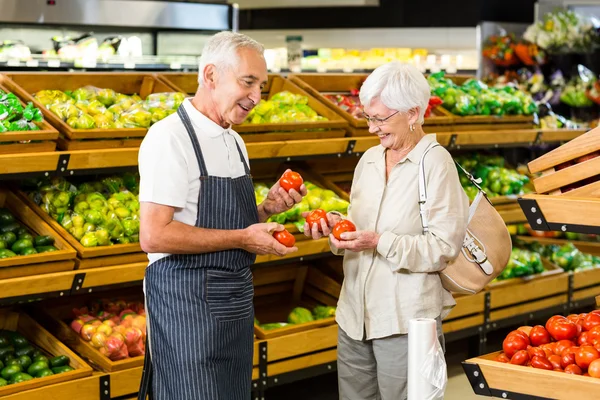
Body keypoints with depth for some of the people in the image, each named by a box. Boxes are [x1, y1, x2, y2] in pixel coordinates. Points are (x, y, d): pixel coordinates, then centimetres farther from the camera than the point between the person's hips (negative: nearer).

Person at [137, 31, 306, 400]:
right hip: (188, 303, -9)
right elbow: (154, 236, -22)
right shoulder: (170, 137, -15)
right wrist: (241, 238, -19)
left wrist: (266, 209, 2)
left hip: (236, 302, 9)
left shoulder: (235, 142, 12)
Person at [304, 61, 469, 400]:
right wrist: (339, 225, -1)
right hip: (355, 314, 7)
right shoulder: (369, 160, 11)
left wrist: (380, 242, -20)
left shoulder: (436, 163, -9)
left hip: (406, 321, -6)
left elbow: (445, 247, -13)